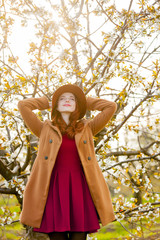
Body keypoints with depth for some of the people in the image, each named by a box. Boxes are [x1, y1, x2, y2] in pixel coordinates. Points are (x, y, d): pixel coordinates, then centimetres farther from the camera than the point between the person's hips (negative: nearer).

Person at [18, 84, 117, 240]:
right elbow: (23, 105, 5)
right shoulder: (45, 129, 12)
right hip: (54, 189, 0)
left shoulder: (87, 129, 14)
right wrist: (48, 102, 21)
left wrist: (85, 102, 22)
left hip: (79, 189, 1)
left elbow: (111, 107, 9)